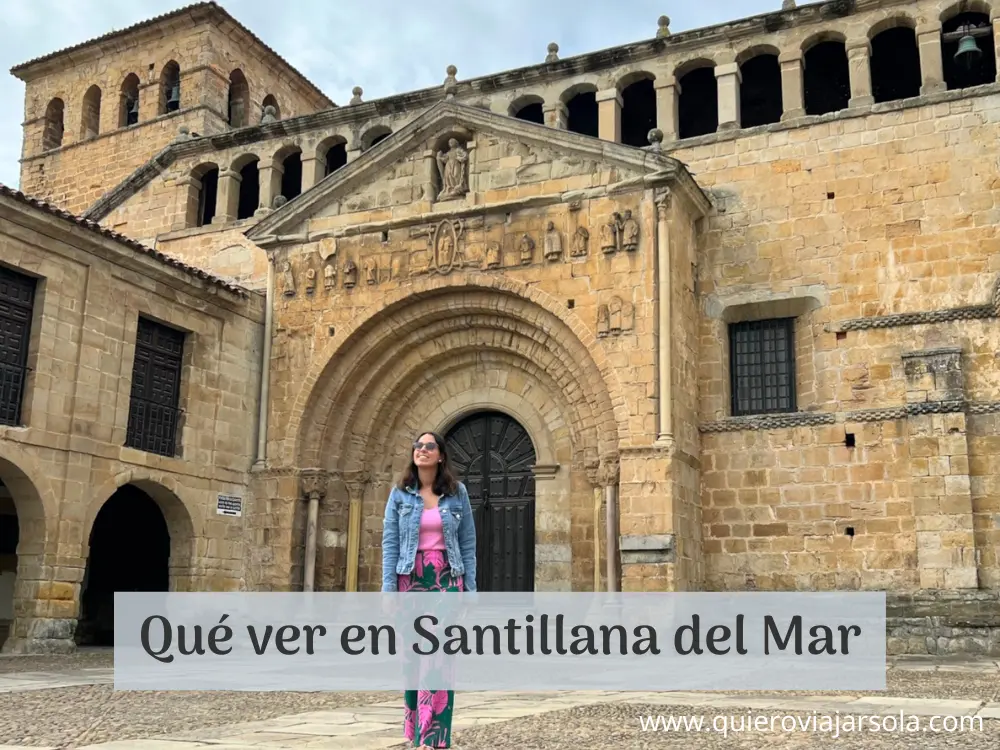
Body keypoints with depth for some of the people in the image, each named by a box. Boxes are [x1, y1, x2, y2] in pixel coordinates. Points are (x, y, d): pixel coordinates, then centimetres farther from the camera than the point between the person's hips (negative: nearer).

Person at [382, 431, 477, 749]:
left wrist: (469, 588, 1)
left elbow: (468, 543, 5)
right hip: (410, 579, 1)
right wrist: (388, 588, -7)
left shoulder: (457, 492, 4)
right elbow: (390, 543, 0)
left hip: (447, 579, -1)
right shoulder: (400, 494, 4)